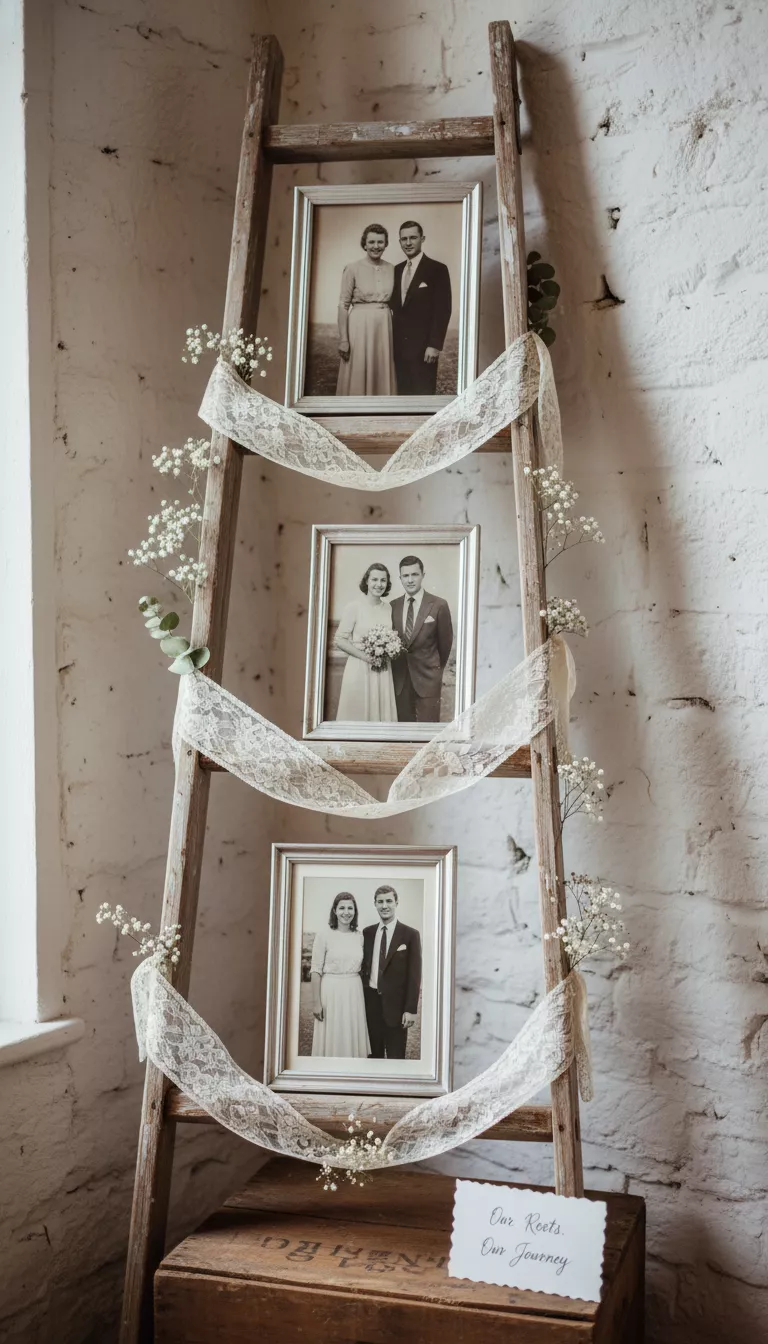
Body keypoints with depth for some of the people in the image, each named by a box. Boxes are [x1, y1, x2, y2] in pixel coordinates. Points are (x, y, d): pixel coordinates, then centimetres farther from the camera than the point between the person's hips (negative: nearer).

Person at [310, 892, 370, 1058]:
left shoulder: (360, 936, 6)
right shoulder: (323, 934, -6)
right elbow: (316, 970, -6)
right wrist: (316, 1002, -10)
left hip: (354, 993, 4)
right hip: (331, 992, -4)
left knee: (353, 1039, 8)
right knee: (332, 1040, 3)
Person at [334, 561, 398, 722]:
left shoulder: (389, 608, 7)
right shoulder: (353, 607, -7)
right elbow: (340, 640, -7)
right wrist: (364, 655, -16)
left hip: (383, 672, 4)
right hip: (359, 669, -4)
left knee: (382, 715, 5)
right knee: (357, 715, 0)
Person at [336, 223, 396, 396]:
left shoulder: (391, 269, 7)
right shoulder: (352, 269, -5)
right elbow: (343, 305, -6)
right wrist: (343, 339, -11)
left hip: (384, 328, 4)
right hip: (359, 327, -4)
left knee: (381, 378, 7)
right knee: (357, 378, 0)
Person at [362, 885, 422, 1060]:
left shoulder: (410, 934, -4)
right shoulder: (367, 933, 7)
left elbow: (414, 974, -6)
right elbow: (363, 967, 12)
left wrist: (411, 1009, -11)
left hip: (395, 1004, -4)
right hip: (371, 1002, 4)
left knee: (395, 1056, 2)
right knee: (374, 1054, 11)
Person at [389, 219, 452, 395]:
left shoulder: (437, 269, -4)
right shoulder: (397, 270, 15)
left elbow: (443, 310, -9)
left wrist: (434, 345, -16)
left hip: (423, 346, -6)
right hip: (399, 345, 6)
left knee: (423, 397, -6)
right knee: (403, 394, 5)